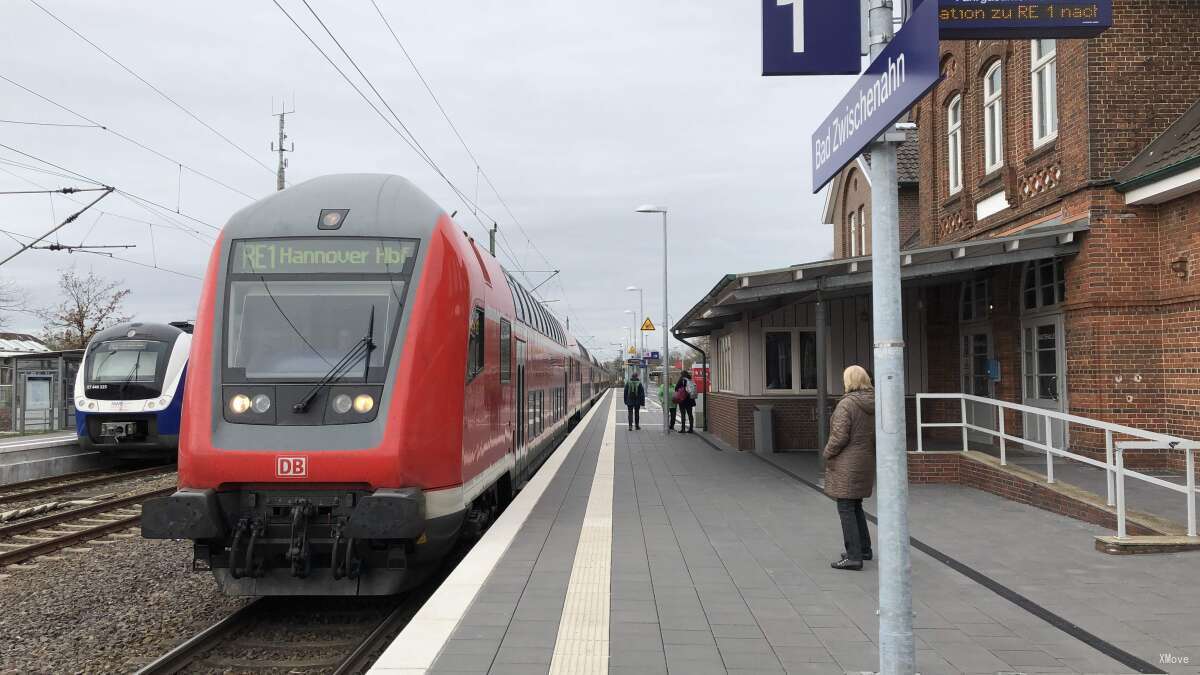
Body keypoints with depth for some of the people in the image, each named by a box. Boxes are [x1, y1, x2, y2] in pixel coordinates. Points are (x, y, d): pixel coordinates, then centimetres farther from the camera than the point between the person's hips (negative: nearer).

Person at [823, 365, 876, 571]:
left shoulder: (846, 404, -18)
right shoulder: (874, 404, 5)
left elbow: (839, 436, -19)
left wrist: (827, 453, -4)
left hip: (847, 464, -8)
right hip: (866, 462, 8)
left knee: (846, 508, -3)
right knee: (856, 506, 21)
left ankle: (854, 557, -3)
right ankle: (864, 549, 29)